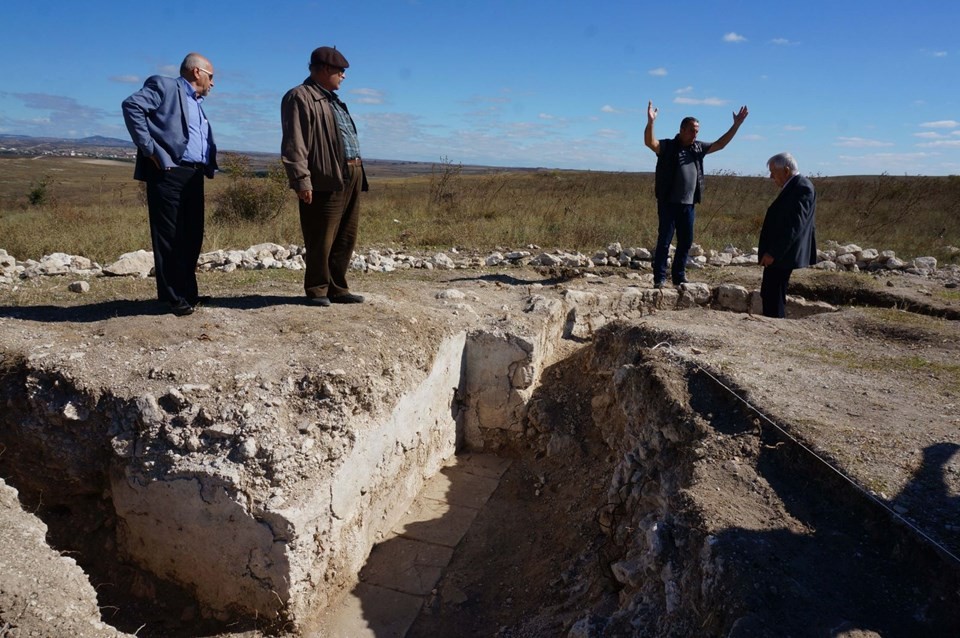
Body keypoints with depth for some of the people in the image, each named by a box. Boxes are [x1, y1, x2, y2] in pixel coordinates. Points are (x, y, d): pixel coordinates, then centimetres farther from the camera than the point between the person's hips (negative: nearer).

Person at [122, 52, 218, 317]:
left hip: (194, 177, 8)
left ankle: (188, 293, 19)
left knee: (192, 237, 9)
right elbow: (132, 106, -12)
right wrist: (150, 149, -15)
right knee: (169, 238, -5)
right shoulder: (164, 86, 2)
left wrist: (208, 166, 12)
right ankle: (173, 297, -1)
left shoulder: (197, 103, 26)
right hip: (168, 173, -8)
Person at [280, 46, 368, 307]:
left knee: (346, 238, 9)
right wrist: (302, 180, -22)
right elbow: (294, 144, -14)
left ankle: (337, 288, 17)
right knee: (321, 239, -4)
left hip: (351, 177, 9)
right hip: (326, 180, -9)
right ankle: (317, 290, 8)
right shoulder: (300, 97, -4)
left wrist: (356, 170, 23)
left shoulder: (333, 99, 25)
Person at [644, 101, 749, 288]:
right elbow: (649, 142, -20)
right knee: (664, 241, -2)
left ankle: (679, 276, 21)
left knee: (686, 241, 10)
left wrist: (736, 125, 12)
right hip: (668, 203, -6)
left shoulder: (699, 148, 13)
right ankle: (659, 278, 3)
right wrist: (650, 122, -36)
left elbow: (720, 144, 19)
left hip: (688, 204, 6)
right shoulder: (668, 147, -4)